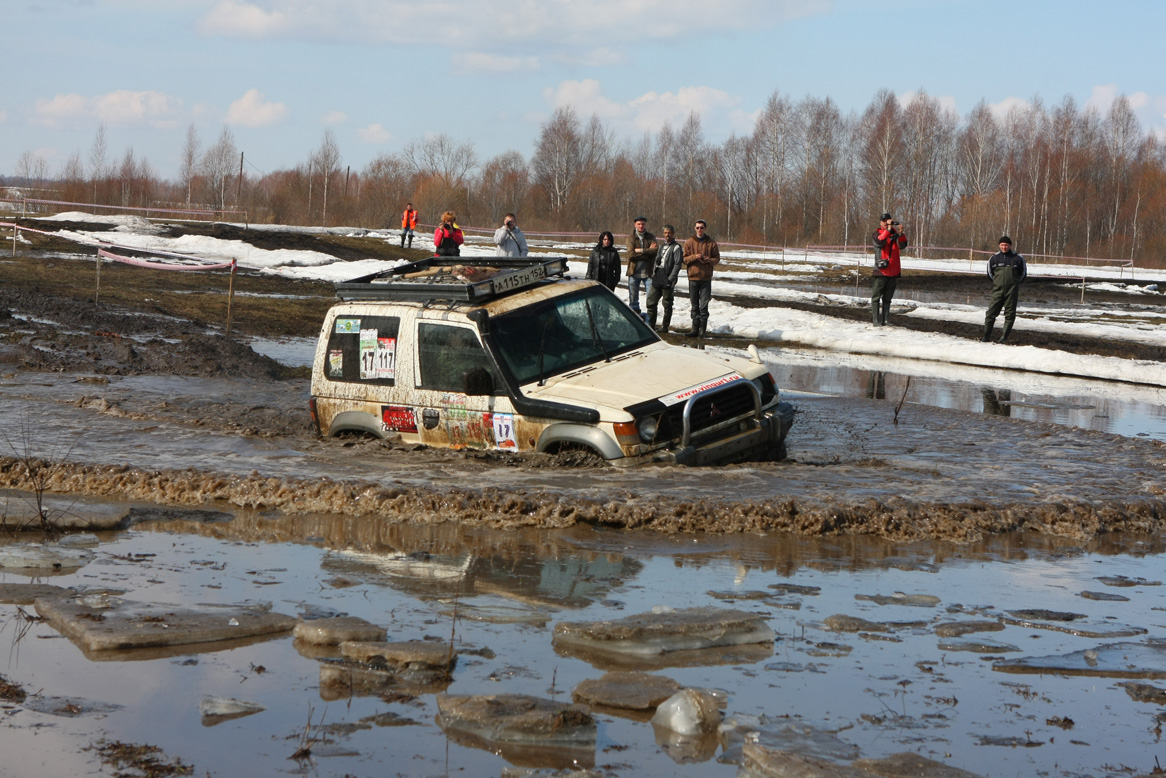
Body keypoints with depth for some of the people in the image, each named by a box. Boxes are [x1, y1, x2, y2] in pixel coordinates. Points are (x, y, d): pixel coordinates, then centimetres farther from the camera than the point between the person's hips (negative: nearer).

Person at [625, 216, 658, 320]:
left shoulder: (651, 237, 6)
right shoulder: (631, 238, 3)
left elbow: (656, 250, -11)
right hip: (634, 272, 0)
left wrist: (641, 250, -14)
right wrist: (648, 251, -10)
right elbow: (631, 254, -11)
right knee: (633, 299, 8)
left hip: (648, 273, 0)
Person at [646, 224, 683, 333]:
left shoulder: (676, 247, -5)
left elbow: (678, 264, -11)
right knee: (651, 301, 5)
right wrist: (654, 274, 11)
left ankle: (665, 326, 7)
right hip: (658, 279, 7)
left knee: (667, 304, 0)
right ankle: (651, 325, 13)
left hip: (667, 280, -7)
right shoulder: (662, 246, 19)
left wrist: (670, 279, -16)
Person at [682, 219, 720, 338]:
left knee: (704, 305, -5)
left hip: (706, 278, -1)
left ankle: (703, 329, -1)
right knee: (694, 305, 6)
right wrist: (695, 257, -15)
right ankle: (695, 328, 11)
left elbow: (717, 258, 7)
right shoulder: (689, 242, 6)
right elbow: (685, 259, 3)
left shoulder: (711, 243, 5)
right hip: (693, 277, 1)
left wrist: (710, 260, -14)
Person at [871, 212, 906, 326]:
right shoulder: (877, 233, 3)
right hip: (881, 271, -3)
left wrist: (900, 234, -22)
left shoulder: (895, 233, 11)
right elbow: (879, 242, -19)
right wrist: (888, 230, -25)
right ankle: (875, 320, -4)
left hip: (893, 272, 4)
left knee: (887, 298, 8)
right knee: (876, 297, -5)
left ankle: (884, 319, 13)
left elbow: (902, 245, -5)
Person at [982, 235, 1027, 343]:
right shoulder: (994, 258, 6)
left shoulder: (1017, 258, 2)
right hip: (997, 290, 1)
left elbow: (1023, 274, 13)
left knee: (1010, 314, -1)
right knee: (991, 312, -5)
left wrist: (1014, 283, 11)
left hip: (1012, 291, -1)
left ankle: (1004, 337, 5)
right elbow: (990, 273, 19)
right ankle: (986, 335, 1)